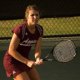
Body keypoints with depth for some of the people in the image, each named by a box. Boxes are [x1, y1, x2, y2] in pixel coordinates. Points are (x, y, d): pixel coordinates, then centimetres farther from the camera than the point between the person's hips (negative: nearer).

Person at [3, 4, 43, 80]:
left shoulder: (39, 29, -6)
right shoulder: (20, 29, -26)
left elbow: (37, 49, -2)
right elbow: (11, 50, -22)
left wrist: (38, 59, -24)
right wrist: (27, 62, -23)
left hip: (25, 59, 7)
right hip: (12, 60, -7)